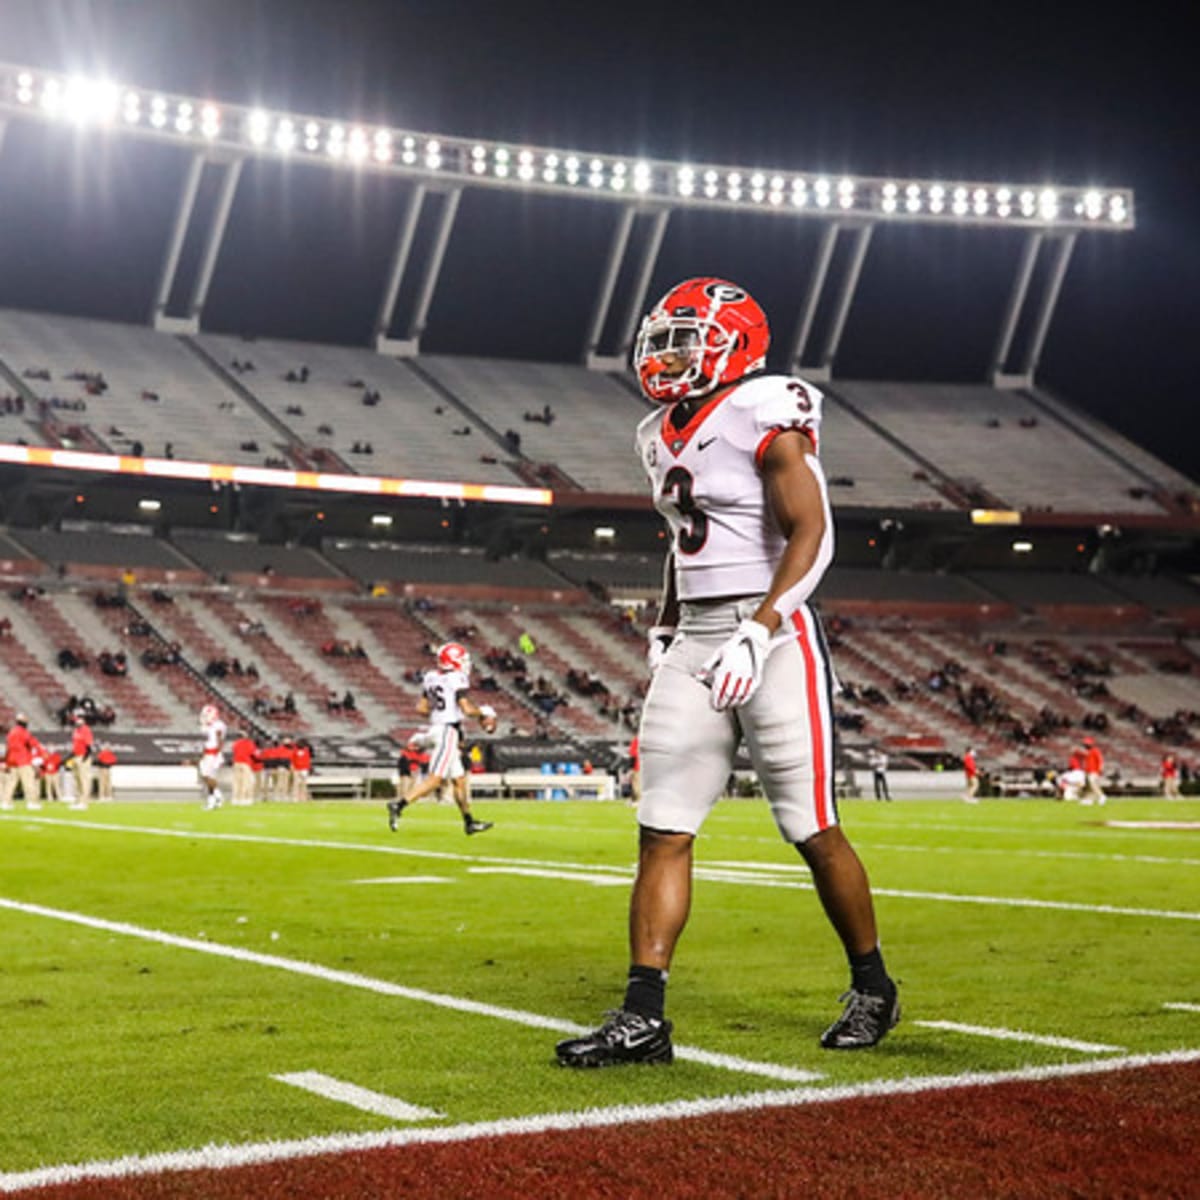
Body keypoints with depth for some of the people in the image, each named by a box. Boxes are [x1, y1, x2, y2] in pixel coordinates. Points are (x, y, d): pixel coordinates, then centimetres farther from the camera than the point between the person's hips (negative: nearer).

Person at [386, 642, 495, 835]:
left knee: (459, 779, 16)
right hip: (448, 731, -9)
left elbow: (421, 708, 13)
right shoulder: (457, 679, -12)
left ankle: (469, 822, 23)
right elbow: (467, 709, -16)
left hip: (435, 727, 9)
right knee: (435, 779, -10)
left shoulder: (431, 677, 11)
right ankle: (399, 805, -18)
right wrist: (481, 714, 3)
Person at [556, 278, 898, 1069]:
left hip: (773, 638, -7)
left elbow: (811, 535, -16)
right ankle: (644, 1017, 1)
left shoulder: (763, 417, -10)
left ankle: (872, 988, 21)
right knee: (663, 832, 0)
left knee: (814, 831, 1)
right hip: (694, 643, 7)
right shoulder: (663, 436, 15)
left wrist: (757, 633, -23)